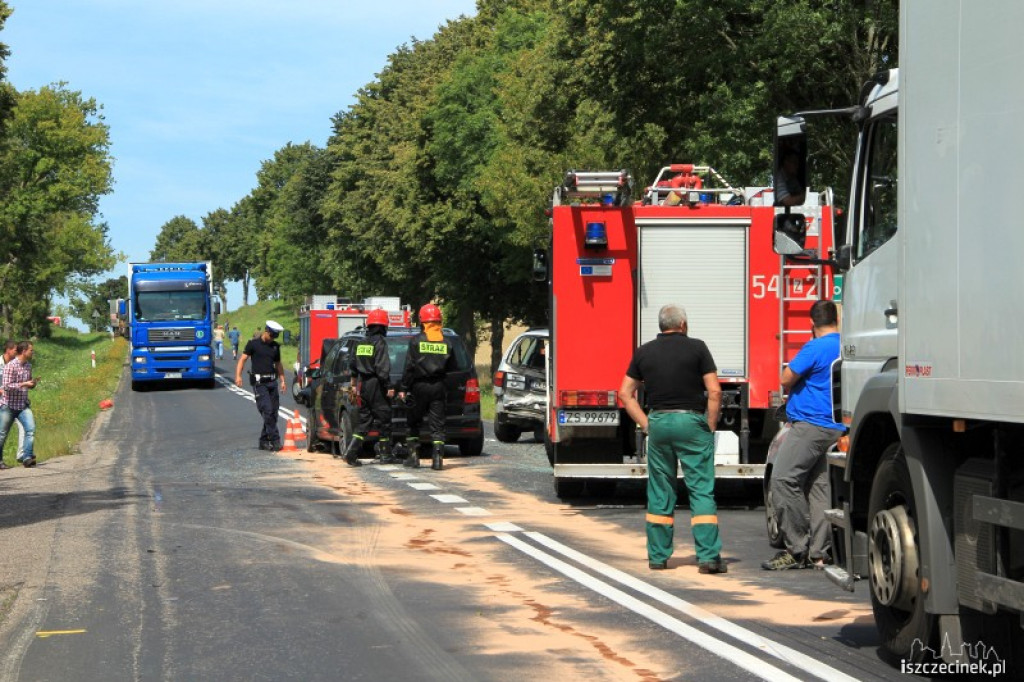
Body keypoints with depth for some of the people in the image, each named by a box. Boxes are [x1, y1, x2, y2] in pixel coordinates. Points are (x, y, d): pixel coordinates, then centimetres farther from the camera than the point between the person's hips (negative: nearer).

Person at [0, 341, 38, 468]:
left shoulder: (28, 366, 9)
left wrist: (32, 384, 2)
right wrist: (24, 384, -22)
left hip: (23, 405, 5)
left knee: (31, 429, -15)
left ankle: (27, 458, -18)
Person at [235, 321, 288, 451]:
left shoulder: (275, 346, 14)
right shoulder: (253, 344, -2)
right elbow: (243, 359, -5)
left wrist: (282, 381, 13)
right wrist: (238, 375, -17)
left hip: (272, 382, 6)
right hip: (259, 382, -6)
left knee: (273, 413, 4)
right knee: (267, 411, -14)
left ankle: (264, 441, 14)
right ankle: (275, 440, -16)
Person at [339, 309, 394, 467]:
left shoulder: (361, 344, 11)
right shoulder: (380, 343, -12)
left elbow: (352, 365, 17)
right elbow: (382, 367, -19)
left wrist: (356, 382, 29)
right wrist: (389, 387, -17)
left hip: (362, 384, 7)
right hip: (376, 385, -7)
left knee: (364, 420, 10)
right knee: (383, 420, 3)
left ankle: (351, 452, -2)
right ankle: (385, 455, 8)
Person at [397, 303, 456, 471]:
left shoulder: (416, 341, -6)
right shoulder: (446, 343, 3)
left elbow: (409, 367, -8)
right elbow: (452, 368, 6)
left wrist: (403, 389, -4)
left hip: (420, 386, -2)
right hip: (438, 387, 2)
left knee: (413, 422, 12)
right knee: (437, 425, 3)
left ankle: (413, 455, 9)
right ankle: (437, 458, -5)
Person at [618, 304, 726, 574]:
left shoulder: (644, 352, 8)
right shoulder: (696, 348, -2)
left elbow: (626, 393, 8)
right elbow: (714, 391, -8)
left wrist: (646, 424, 9)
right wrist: (710, 426, 0)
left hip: (658, 422, 3)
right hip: (691, 421, -3)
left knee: (659, 492, 11)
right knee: (701, 489, -1)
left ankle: (658, 556, 13)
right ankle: (708, 556, -5)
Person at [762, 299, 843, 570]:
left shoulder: (815, 348, -14)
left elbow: (787, 379, -11)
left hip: (810, 424, -9)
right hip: (834, 426, 9)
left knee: (783, 480, -8)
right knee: (817, 485, 12)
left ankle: (797, 550, -9)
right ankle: (818, 553, 11)